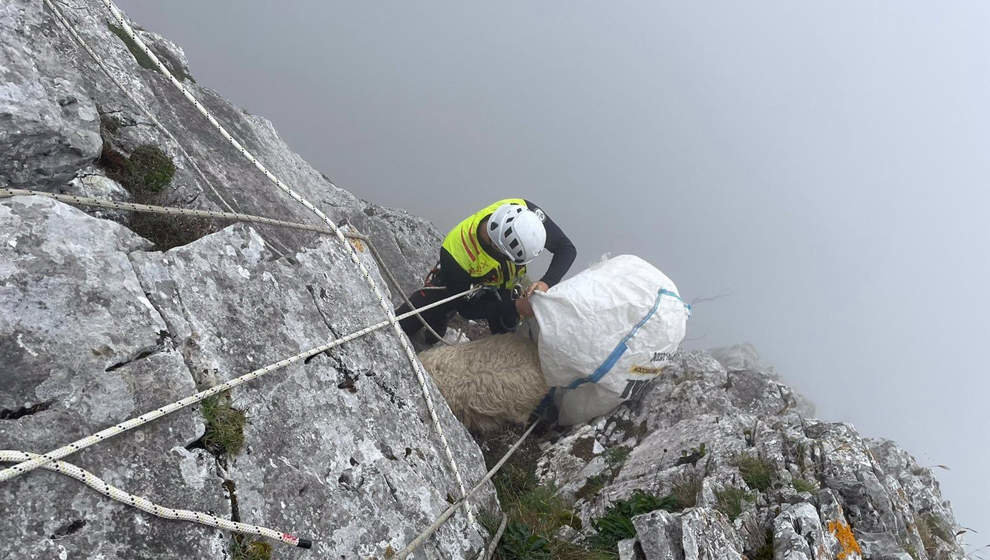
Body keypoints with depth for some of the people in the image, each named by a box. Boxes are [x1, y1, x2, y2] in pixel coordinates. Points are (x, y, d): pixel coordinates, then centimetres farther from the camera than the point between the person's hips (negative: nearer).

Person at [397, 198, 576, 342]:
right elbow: (466, 308, -29)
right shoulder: (455, 253, -44)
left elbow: (567, 248, -26)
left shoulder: (527, 214, -38)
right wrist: (514, 308, -40)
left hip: (502, 289, 3)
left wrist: (546, 283, -45)